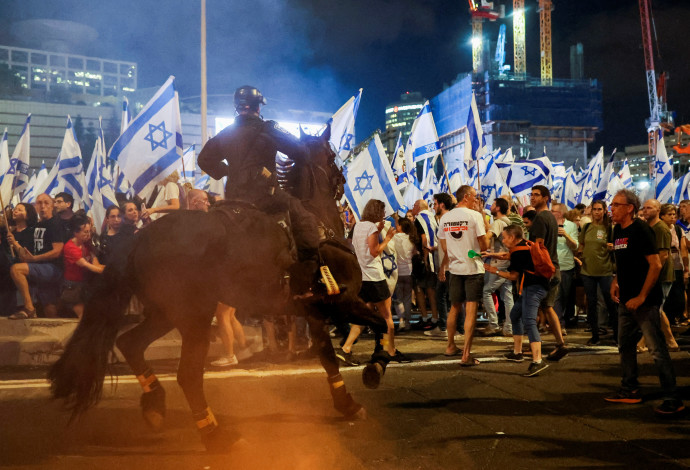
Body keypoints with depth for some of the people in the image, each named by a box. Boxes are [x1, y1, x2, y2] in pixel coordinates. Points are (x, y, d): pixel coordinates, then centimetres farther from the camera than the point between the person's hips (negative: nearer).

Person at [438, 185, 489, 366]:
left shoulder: (445, 217, 6)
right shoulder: (475, 215, -10)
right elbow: (484, 246, -11)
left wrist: (444, 266, 27)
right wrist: (486, 229, 6)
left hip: (455, 268, 5)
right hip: (473, 268, -5)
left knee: (454, 307, 18)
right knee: (471, 310, -4)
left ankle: (451, 346, 30)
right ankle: (466, 354, -7)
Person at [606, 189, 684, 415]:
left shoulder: (640, 229, -14)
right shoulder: (618, 231, 12)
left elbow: (656, 264, -18)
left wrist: (642, 297, -19)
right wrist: (616, 281, 8)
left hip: (644, 301, -9)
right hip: (626, 300, 9)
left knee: (657, 349, -7)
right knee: (625, 345, 16)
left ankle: (672, 399, -2)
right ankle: (630, 390, 28)